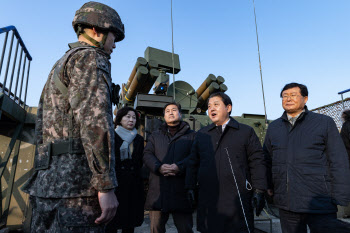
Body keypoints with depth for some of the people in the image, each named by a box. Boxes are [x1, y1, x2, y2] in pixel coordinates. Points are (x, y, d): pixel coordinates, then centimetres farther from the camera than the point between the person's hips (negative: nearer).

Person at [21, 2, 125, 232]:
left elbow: (41, 125, 23)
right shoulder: (90, 57, -5)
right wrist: (106, 186, -19)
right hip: (76, 184, -10)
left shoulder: (60, 66, 24)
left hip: (46, 182, 10)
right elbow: (94, 120, -19)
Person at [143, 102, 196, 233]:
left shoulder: (191, 135, 10)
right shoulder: (155, 136, 19)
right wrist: (159, 167, -14)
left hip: (181, 189, -2)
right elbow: (147, 155, 6)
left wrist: (179, 167, -20)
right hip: (158, 189, 2)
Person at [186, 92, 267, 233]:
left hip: (237, 200, -2)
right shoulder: (201, 134, 13)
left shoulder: (246, 132, 6)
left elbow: (257, 162, 2)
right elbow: (193, 163, 13)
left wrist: (259, 191, -4)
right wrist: (190, 188, 7)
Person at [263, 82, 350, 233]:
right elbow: (267, 159, 15)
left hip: (319, 204, -3)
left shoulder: (325, 123, 0)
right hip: (285, 204, 3)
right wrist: (269, 186, 9)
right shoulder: (273, 127, 9)